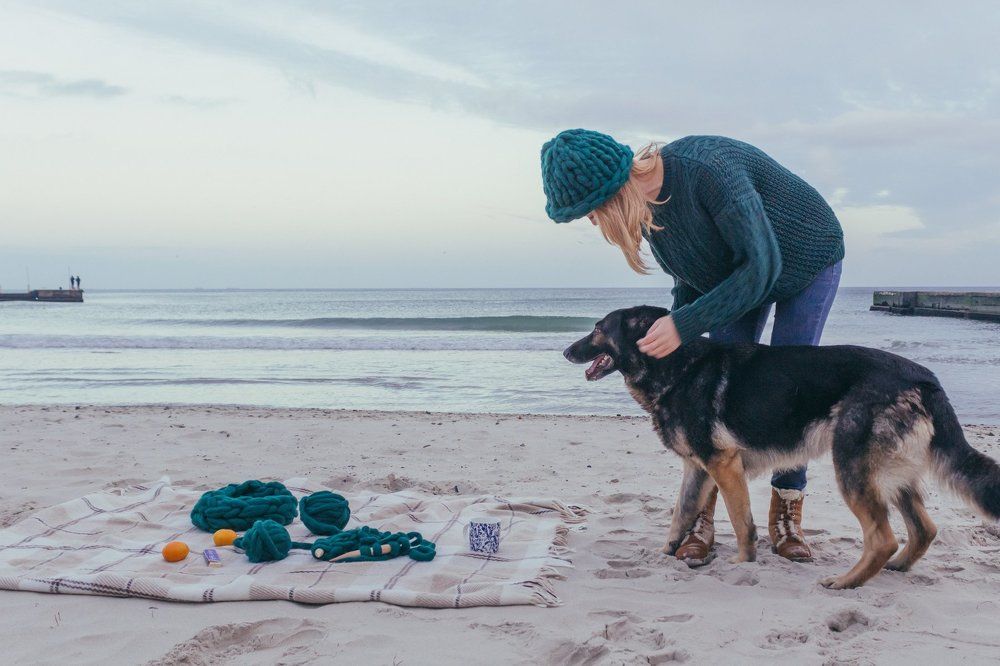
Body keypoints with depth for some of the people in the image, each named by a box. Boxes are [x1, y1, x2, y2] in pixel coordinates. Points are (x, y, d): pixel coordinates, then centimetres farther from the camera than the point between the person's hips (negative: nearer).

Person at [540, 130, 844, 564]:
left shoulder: (707, 171, -41)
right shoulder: (648, 204, -16)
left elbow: (762, 267, -38)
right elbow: (691, 276, -1)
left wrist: (685, 324, -40)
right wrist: (671, 332, -13)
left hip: (806, 262, -6)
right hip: (732, 273, 6)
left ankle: (786, 516, 4)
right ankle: (701, 518, -1)